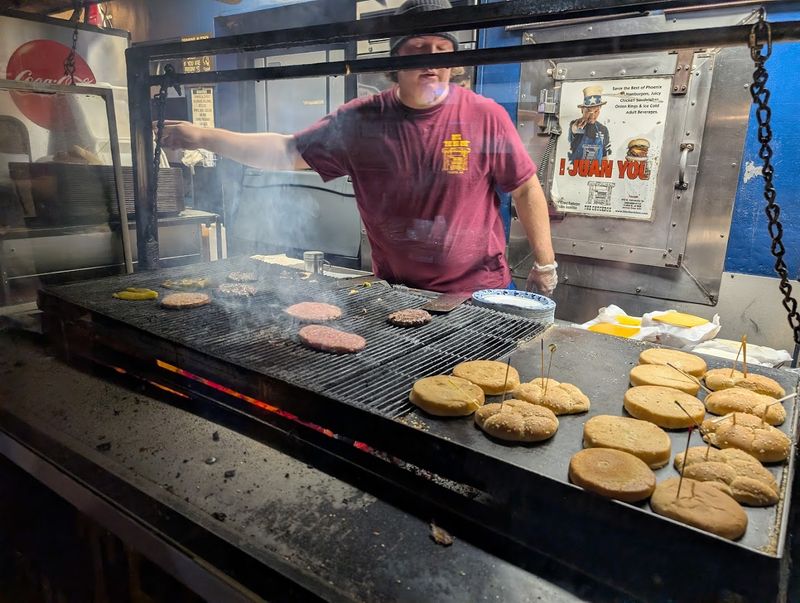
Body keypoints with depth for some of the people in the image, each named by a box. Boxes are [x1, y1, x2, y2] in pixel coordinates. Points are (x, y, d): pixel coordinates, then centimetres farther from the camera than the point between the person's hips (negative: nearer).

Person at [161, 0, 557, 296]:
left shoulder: (486, 117, -8)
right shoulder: (361, 120, -3)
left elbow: (526, 189, -1)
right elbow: (288, 152, 0)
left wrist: (545, 263, 2)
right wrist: (205, 138, -7)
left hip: (478, 290, -1)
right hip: (394, 292, 2)